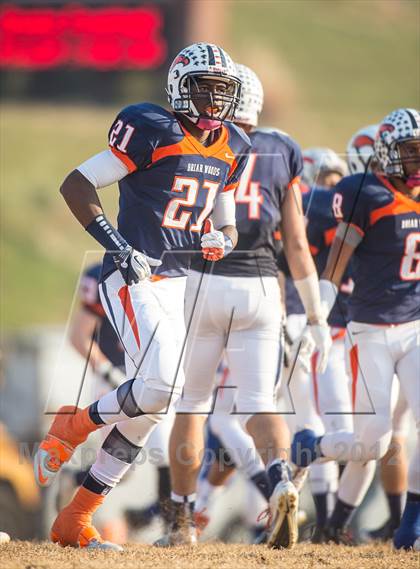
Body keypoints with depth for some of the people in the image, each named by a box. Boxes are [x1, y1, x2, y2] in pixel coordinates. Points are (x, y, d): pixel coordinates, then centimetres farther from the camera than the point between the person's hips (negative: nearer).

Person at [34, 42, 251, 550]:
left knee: (149, 404, 5)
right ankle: (74, 426, 3)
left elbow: (227, 226, 21)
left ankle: (73, 522, 11)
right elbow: (75, 185, -12)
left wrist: (219, 240, -4)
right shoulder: (154, 132, -11)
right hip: (133, 279, -8)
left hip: (174, 281, 8)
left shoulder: (231, 149, 11)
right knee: (160, 386, -25)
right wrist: (116, 245, -20)